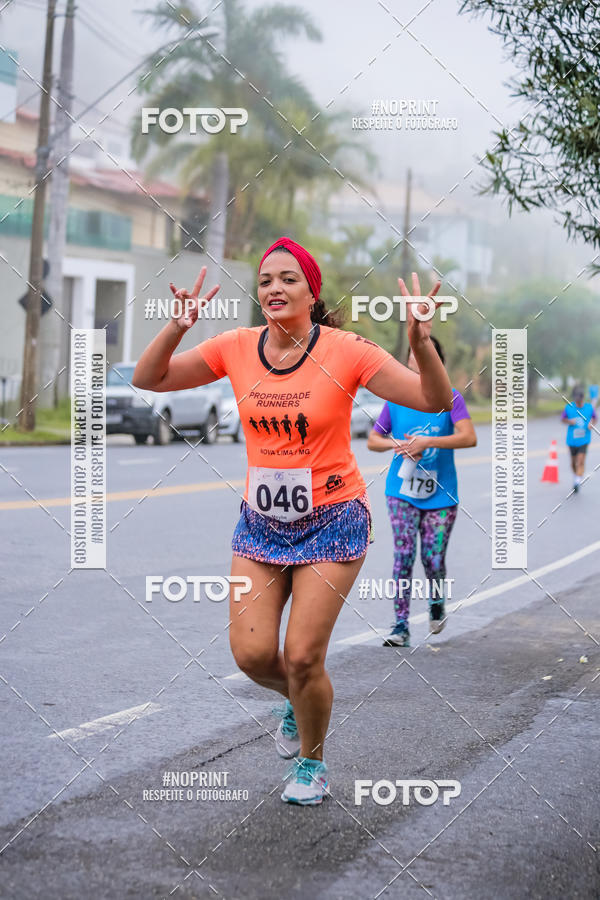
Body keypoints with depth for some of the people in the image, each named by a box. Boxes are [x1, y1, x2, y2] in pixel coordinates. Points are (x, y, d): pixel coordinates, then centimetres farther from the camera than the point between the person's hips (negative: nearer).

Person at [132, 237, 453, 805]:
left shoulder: (344, 352, -13)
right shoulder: (237, 348, -3)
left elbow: (435, 401, -15)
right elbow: (147, 379, -1)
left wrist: (420, 344, -34)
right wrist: (179, 327, -19)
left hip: (331, 522, -3)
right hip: (261, 522, 4)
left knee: (302, 658, -6)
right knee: (251, 655, -3)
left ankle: (312, 760, 24)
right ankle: (298, 698, 35)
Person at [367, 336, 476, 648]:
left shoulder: (450, 398, -3)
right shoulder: (396, 400, 3)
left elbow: (469, 437, -16)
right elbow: (373, 440, 10)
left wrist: (428, 442, -25)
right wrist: (397, 444, -10)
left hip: (440, 494, -1)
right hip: (402, 491, 1)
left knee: (434, 560, 0)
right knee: (404, 554, -11)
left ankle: (436, 602, 33)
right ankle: (401, 626, -7)